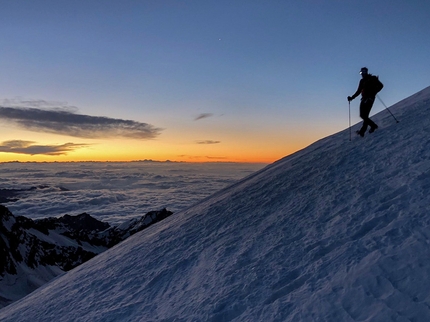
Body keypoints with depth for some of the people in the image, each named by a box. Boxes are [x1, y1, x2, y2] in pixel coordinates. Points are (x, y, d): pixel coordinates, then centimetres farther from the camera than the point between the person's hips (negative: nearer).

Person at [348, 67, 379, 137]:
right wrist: (352, 97, 7)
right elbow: (358, 91, 20)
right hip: (364, 99, 7)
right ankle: (373, 125, 16)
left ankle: (362, 131, -14)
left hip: (370, 98, -6)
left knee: (365, 115, -16)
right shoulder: (362, 81, 18)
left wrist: (373, 93, -21)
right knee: (362, 115, 0)